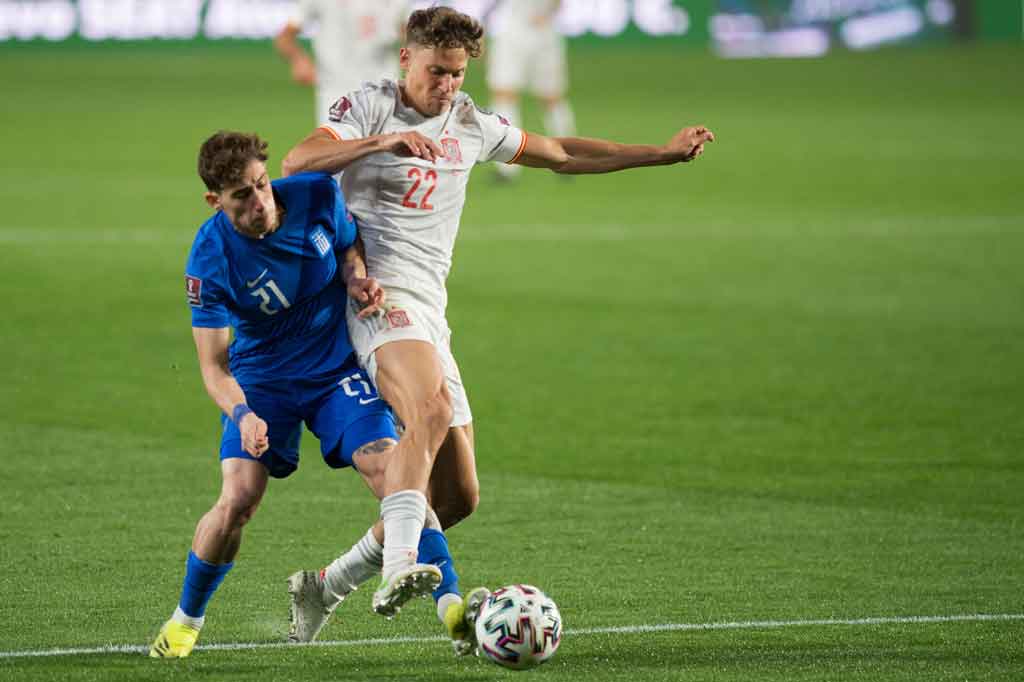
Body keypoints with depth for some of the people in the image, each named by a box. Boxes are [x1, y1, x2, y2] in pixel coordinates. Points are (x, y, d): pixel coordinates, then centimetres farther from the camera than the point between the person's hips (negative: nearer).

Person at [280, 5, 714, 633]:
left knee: (459, 496, 2)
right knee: (432, 410, -35)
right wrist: (382, 142, -27)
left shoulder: (472, 125, 18)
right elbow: (297, 165, -14)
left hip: (429, 313, 7)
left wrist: (664, 153, 26)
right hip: (378, 292, -7)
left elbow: (562, 154, 29)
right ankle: (398, 570, -47)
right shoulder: (370, 105, 1)